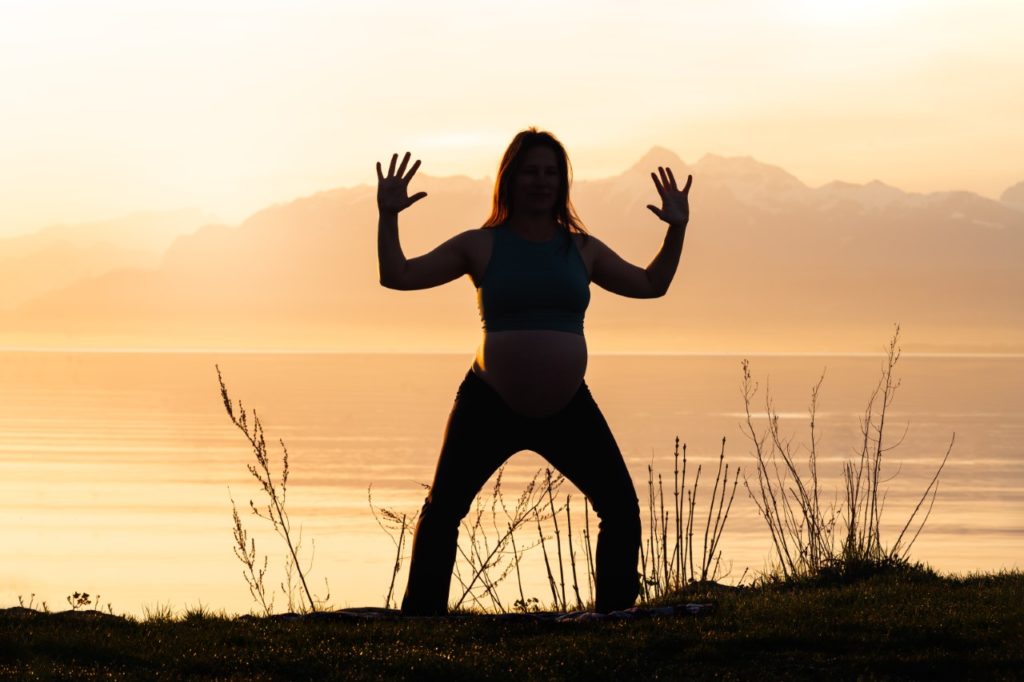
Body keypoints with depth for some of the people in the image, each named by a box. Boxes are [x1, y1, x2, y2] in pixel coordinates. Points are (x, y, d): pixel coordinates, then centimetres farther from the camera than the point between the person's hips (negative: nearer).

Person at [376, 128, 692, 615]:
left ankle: (616, 613, 8)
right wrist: (388, 217, -16)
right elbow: (398, 275, -3)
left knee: (621, 507, -3)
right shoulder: (481, 246, 1)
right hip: (490, 405, -3)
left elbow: (651, 284, 18)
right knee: (442, 510, -9)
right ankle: (420, 618, -2)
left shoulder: (582, 250, 9)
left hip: (568, 409, 3)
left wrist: (677, 228, 6)